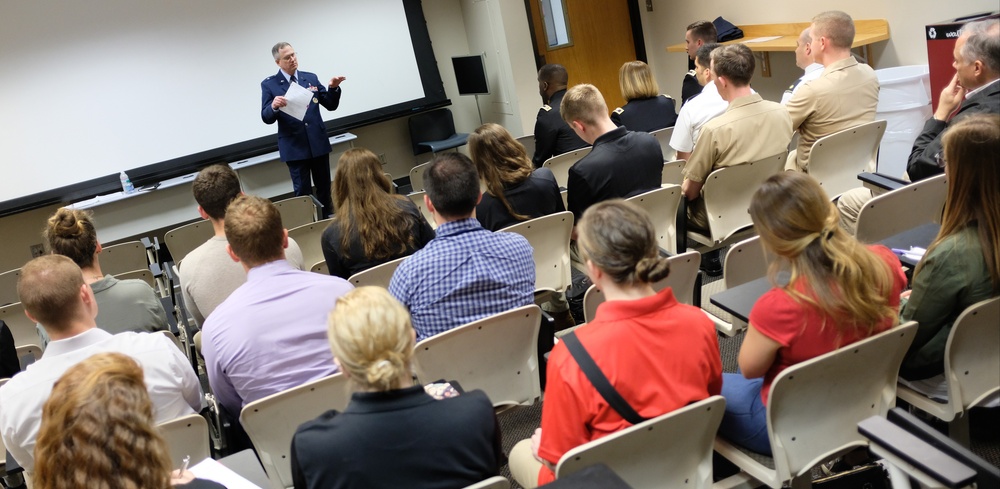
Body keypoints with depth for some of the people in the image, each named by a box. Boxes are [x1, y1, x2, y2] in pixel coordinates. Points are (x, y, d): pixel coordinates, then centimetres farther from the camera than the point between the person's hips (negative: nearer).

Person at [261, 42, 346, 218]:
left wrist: (333, 88, -13)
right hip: (294, 147, -3)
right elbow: (266, 118, -7)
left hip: (318, 143, 3)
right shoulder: (269, 84, -2)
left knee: (324, 188, 13)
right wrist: (274, 106, -28)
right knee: (303, 192, 2)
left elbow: (331, 105, 6)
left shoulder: (311, 78, 7)